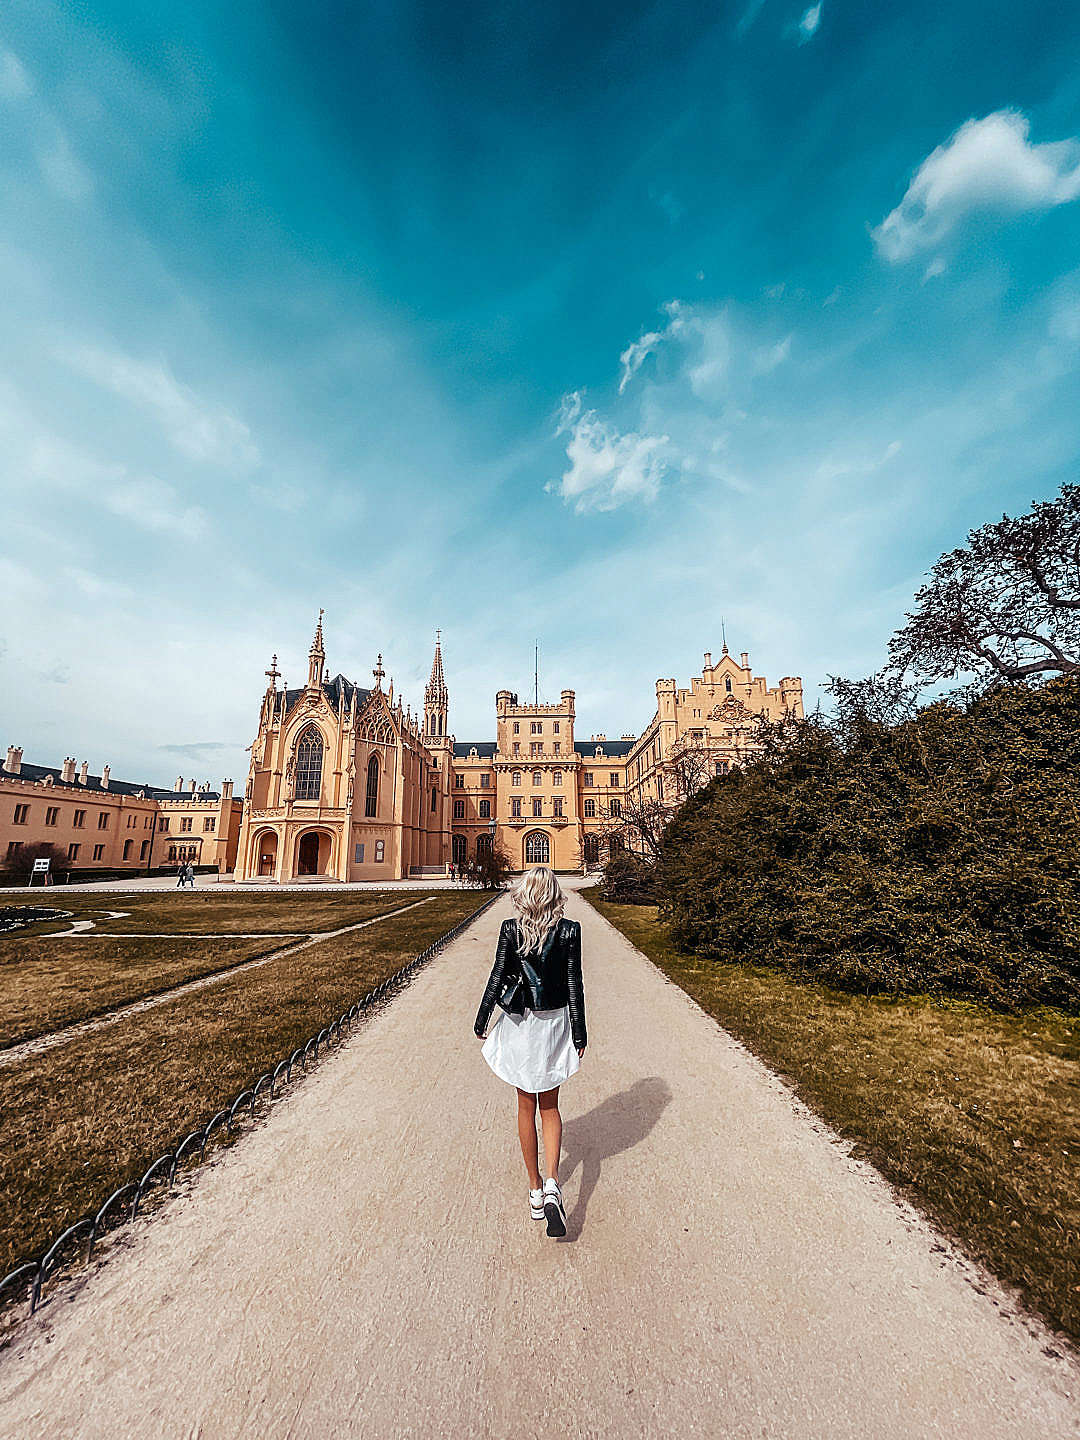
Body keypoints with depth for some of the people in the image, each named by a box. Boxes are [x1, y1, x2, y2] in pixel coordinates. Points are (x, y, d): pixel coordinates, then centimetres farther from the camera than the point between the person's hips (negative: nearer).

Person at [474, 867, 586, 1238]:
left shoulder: (510, 929, -13)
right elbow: (574, 984, -8)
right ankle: (552, 1183, 4)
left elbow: (497, 977, -8)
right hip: (554, 1023, 0)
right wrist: (579, 1033, 1)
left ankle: (535, 1189, 30)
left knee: (526, 1106, 18)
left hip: (519, 1024, 0)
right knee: (550, 1107, 20)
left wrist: (481, 1021, 5)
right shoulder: (569, 931, -13)